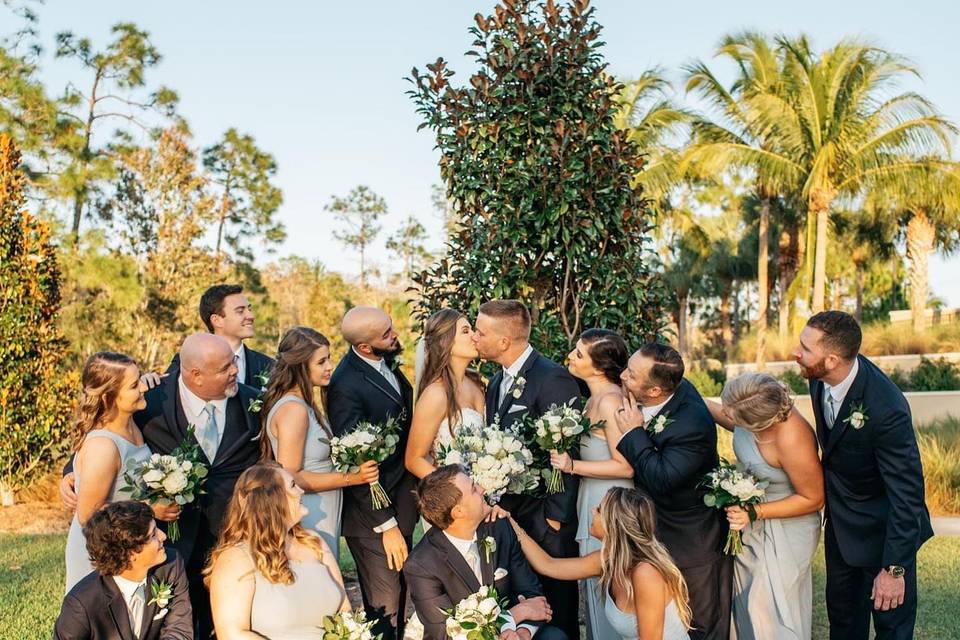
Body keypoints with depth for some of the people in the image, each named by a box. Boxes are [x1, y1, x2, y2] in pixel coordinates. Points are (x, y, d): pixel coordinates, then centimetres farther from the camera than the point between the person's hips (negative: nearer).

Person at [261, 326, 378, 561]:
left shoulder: (307, 405, 9)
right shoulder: (294, 409, -19)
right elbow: (290, 478, -21)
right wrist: (351, 478, -20)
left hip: (323, 517, 9)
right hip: (308, 522, -9)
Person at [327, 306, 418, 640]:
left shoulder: (387, 361, 1)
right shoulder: (346, 386, -23)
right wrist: (386, 525, -16)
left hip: (400, 499, 8)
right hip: (373, 511, -8)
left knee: (400, 593, 21)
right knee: (385, 607, 2)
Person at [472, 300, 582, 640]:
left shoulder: (553, 378, -18)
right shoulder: (497, 382, 9)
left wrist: (556, 515, -15)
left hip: (545, 518, -7)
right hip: (509, 511, 7)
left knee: (555, 608, 7)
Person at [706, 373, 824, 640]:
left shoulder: (791, 440, -36)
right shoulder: (753, 404, -18)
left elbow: (813, 499, -20)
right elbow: (734, 423, 9)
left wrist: (755, 512, -23)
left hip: (783, 526, -7)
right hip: (749, 514, 7)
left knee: (771, 610, 8)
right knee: (747, 600, 24)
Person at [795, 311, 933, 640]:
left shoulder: (887, 410, -36)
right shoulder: (821, 377, -15)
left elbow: (907, 492, -28)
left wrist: (893, 569, -24)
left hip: (880, 528, -7)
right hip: (840, 522, 7)